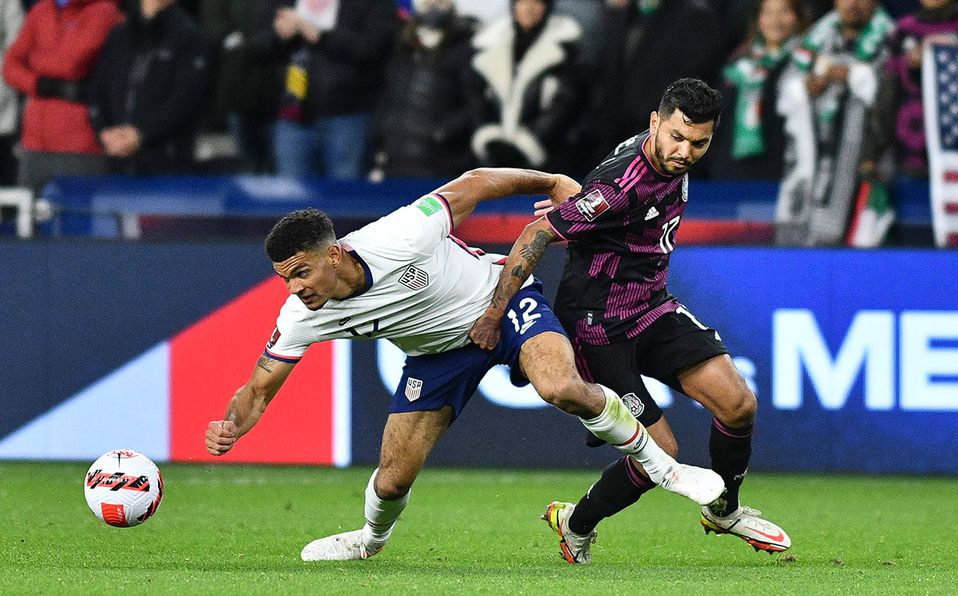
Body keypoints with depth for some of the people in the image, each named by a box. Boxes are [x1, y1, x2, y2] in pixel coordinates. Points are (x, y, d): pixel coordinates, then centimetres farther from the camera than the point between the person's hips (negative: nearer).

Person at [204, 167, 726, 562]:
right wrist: (231, 426, -34)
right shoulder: (302, 317, -23)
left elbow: (473, 185, -19)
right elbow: (258, 391, -12)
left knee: (561, 387, -33)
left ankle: (660, 466, -10)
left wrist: (555, 184, -7)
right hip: (438, 352, 4)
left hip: (502, 298, -4)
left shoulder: (400, 237, -35)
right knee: (392, 479, -3)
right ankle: (371, 540, 34)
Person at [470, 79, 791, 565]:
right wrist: (493, 315, -25)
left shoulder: (672, 163, -3)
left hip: (651, 307, 8)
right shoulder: (620, 184, -29)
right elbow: (536, 235, -26)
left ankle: (723, 511, 21)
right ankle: (576, 525, 19)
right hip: (598, 330, -8)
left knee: (738, 405, -6)